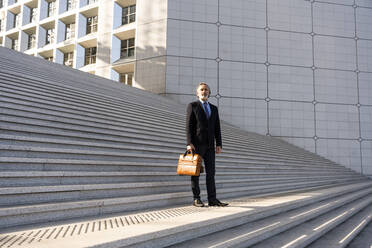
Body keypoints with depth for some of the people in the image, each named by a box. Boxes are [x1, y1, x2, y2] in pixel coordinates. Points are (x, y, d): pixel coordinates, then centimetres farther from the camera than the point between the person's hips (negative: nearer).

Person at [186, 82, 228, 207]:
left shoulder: (214, 108, 16)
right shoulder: (192, 106, 3)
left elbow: (217, 128, 13)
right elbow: (189, 126, -5)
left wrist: (219, 144, 4)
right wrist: (189, 143, -14)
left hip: (209, 145, 4)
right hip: (196, 144, -4)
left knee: (211, 172, 3)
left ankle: (212, 199, 6)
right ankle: (196, 199, 7)